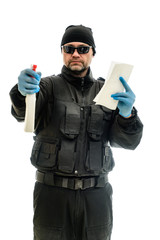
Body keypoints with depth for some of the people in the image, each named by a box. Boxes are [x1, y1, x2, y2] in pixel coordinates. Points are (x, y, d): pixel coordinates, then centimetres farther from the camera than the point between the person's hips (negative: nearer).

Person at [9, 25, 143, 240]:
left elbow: (128, 141, -1)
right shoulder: (49, 86, 0)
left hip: (96, 195, 2)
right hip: (52, 192, -2)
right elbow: (23, 112, -20)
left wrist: (126, 114, -22)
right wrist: (23, 91, -42)